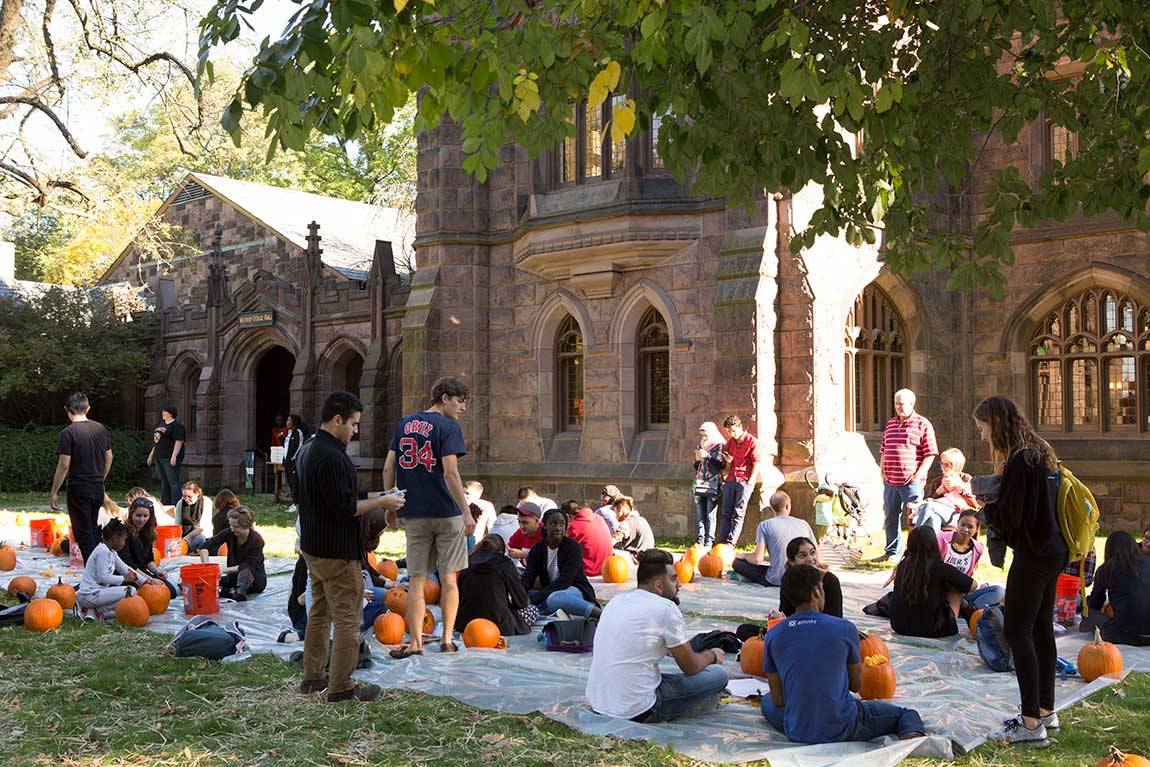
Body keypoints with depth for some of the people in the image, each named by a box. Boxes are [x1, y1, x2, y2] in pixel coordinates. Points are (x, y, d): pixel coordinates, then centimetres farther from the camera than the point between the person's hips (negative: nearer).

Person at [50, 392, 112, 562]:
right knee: (93, 529, 19)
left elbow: (64, 465, -15)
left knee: (83, 533, 2)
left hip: (79, 488, -6)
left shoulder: (68, 433, -14)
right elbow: (109, 458, 12)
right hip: (98, 487, 6)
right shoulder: (101, 429, 4)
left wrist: (54, 492, -8)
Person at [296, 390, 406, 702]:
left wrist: (370, 498, 13)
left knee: (319, 612, 20)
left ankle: (312, 676, 28)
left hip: (312, 546, 10)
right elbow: (345, 508, -24)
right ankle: (340, 686, 4)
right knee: (347, 618, -1)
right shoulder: (332, 457, -22)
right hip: (336, 552, -10)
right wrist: (381, 502, -13)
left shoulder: (307, 450, 10)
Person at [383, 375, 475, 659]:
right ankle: (447, 640, 14)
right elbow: (450, 473, -17)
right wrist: (466, 512, -16)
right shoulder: (448, 426, -8)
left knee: (417, 580, 7)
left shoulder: (405, 424, 10)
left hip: (414, 514, 4)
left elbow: (388, 468, 9)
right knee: (448, 577, 9)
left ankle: (415, 642, 7)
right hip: (446, 513, -4)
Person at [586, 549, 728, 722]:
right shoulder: (666, 609, -11)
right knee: (718, 674, 1)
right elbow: (691, 667, -1)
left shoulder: (616, 601, 10)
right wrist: (712, 655, 19)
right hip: (635, 711, -8)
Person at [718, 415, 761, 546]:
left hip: (744, 481, -6)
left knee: (738, 513, -8)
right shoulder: (729, 442, 15)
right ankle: (722, 541, 1)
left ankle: (730, 543, -11)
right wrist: (728, 461, -1)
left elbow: (757, 464, -6)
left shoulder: (752, 441, -4)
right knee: (726, 513, 2)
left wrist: (750, 482, -13)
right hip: (730, 481, 6)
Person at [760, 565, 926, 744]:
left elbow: (778, 700, 0)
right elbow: (856, 685, 4)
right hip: (841, 730, -3)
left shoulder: (772, 637, -4)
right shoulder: (844, 629, -9)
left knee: (767, 701, 34)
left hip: (795, 734, 3)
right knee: (907, 714, 16)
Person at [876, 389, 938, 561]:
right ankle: (892, 552, 23)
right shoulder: (890, 424, 15)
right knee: (891, 517, 12)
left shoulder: (923, 425, -2)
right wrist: (883, 472, 11)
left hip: (911, 481, -6)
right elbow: (883, 451, 21)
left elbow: (930, 454, -6)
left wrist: (919, 474, -13)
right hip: (890, 481, 6)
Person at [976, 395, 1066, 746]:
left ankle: (1031, 724, -6)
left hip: (1032, 556, -10)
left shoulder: (1020, 460, -18)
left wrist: (986, 508, -1)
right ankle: (1045, 711, 25)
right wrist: (995, 503, 8)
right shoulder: (1042, 453, 12)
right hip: (1052, 551, 10)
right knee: (1041, 630, 16)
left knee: (1017, 631, -6)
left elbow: (1008, 517, -21)